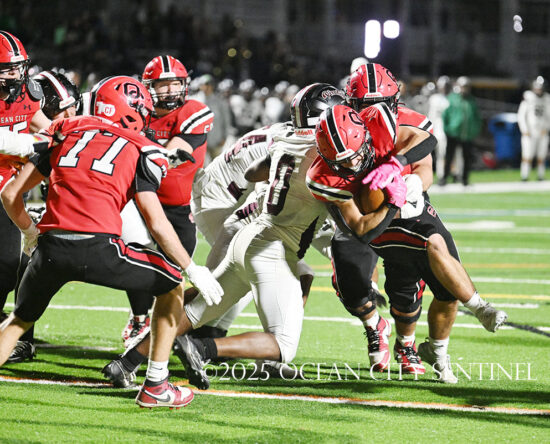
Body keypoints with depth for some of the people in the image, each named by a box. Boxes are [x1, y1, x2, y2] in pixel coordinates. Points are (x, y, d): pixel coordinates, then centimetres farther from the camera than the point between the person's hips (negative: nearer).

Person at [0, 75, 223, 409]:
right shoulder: (139, 151, 11)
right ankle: (155, 387, 18)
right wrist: (193, 269, 10)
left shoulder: (66, 134, 22)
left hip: (50, 250, 4)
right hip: (97, 250, -4)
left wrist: (31, 234, 39)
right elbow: (156, 223, 2)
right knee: (173, 285, 20)